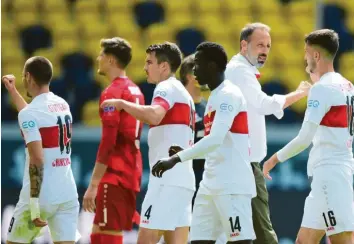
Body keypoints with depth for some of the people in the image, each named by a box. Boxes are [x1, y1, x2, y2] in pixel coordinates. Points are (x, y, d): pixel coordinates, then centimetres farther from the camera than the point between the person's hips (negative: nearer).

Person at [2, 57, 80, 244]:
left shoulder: (29, 113, -12)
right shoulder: (63, 105, 11)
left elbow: (37, 160, -19)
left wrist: (34, 206, -18)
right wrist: (12, 91, 42)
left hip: (42, 196, -6)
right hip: (68, 195, 6)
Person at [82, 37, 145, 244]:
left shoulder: (112, 93, -11)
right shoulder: (135, 91, 16)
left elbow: (108, 142, -17)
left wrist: (93, 185, -17)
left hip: (115, 176, -9)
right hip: (133, 174, 9)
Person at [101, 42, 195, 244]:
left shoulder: (167, 88, -7)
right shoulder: (183, 93, 24)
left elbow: (154, 115, -27)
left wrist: (122, 104, -17)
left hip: (168, 179, -10)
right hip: (184, 179, 10)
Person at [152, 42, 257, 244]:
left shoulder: (229, 95, -12)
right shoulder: (215, 96, 18)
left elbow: (216, 139, -24)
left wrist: (177, 159, -27)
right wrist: (183, 154, 16)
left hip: (232, 185, -10)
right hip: (211, 185, 10)